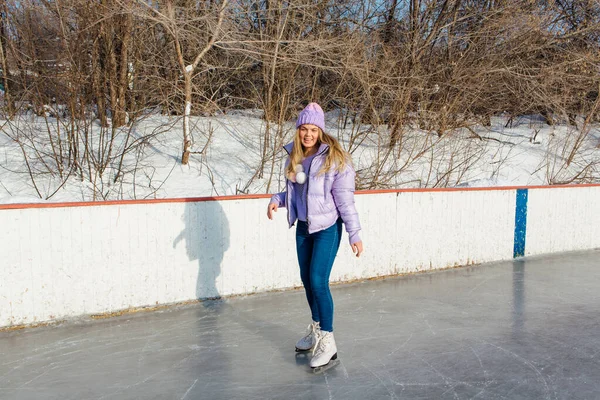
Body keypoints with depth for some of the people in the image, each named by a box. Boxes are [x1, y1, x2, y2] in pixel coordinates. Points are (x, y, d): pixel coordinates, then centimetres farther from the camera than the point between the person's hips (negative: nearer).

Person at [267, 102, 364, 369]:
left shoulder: (334, 159, -16)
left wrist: (354, 234, -17)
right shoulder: (294, 157, 4)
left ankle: (327, 342, 1)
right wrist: (277, 199, -3)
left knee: (318, 281, -11)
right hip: (303, 226, 7)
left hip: (327, 227, -7)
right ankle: (316, 330, 32)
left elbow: (345, 199, -15)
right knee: (306, 279, 14)